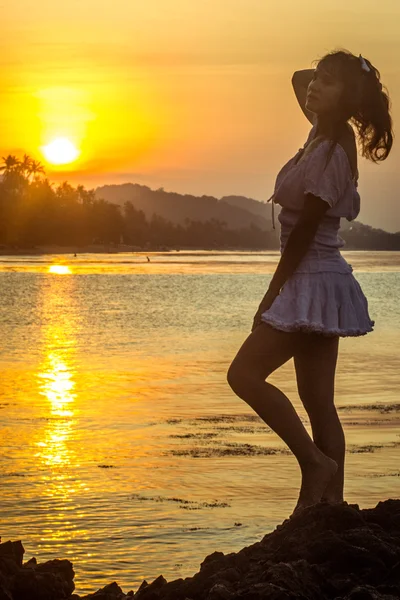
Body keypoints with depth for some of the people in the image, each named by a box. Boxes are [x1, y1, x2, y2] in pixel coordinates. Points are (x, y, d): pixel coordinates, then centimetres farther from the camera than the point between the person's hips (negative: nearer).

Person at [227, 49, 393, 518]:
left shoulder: (331, 153, -18)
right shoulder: (323, 131, 7)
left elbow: (304, 232, -18)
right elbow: (298, 79, 26)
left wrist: (272, 295, -13)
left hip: (314, 282, -9)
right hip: (314, 284, 9)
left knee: (245, 374, -9)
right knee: (318, 400, 8)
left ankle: (315, 462, -6)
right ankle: (331, 499, 11)